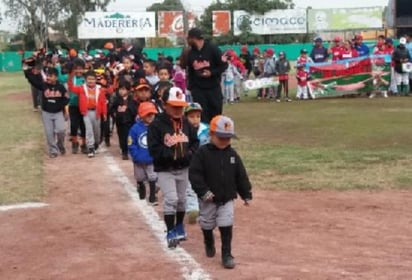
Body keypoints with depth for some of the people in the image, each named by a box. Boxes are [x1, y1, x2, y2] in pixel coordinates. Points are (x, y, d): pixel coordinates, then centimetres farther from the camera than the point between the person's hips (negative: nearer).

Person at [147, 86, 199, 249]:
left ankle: (179, 228, 37)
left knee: (181, 199, 17)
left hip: (183, 169, 5)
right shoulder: (156, 125, -15)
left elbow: (195, 142, 8)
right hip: (165, 170, -5)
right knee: (171, 199, -13)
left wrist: (189, 153, -12)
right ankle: (171, 233, -2)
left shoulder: (186, 123, 2)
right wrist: (172, 155, -27)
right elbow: (154, 150, -19)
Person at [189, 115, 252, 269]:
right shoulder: (202, 153, -14)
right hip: (208, 199, -2)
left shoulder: (232, 154, -1)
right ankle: (209, 244, 44)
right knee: (207, 225, 16)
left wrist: (246, 194, 5)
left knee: (226, 226, -5)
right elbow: (194, 174, -17)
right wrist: (203, 191, -24)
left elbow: (241, 176, 4)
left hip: (227, 199, 2)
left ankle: (227, 254, 4)